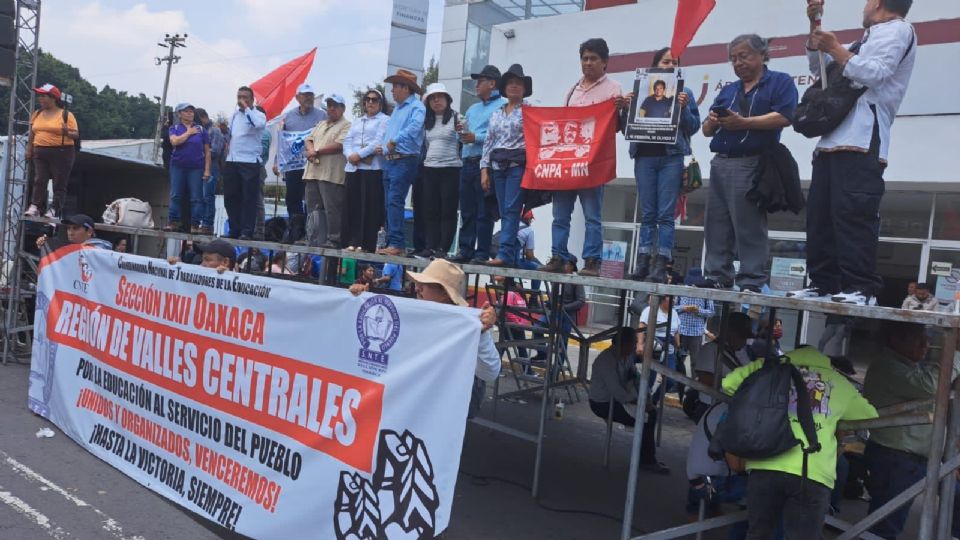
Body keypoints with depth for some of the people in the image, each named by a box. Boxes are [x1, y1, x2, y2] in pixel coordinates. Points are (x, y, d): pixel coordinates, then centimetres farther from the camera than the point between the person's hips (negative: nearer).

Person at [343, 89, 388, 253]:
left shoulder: (385, 120, 6)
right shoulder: (356, 122, 25)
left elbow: (379, 141, -8)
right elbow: (347, 141, 15)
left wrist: (360, 155, -13)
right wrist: (350, 155, -6)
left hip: (373, 168, -6)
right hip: (353, 167, 6)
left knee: (370, 207, -8)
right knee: (353, 206, 2)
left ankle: (366, 244, -6)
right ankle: (352, 242, 6)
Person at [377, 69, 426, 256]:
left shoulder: (416, 107, -5)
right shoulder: (397, 108, 23)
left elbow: (414, 128, -24)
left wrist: (393, 141, -18)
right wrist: (384, 147, 10)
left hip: (405, 161, -9)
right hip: (390, 160, 9)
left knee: (395, 201, -16)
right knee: (390, 203, 8)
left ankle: (396, 244, -17)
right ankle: (392, 243, 11)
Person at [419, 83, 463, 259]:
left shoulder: (456, 117, -1)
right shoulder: (427, 121, 16)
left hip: (451, 168, -5)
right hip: (429, 168, 5)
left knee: (448, 211, -3)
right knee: (430, 211, 4)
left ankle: (443, 248, -1)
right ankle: (430, 246, 7)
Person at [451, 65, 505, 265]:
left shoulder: (502, 106, -2)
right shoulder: (472, 108, 26)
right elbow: (464, 132, 27)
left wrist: (477, 138, -14)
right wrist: (462, 132, 5)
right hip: (467, 163, 8)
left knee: (483, 213, -5)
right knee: (466, 211, 8)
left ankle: (482, 253, -2)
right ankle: (465, 250, 14)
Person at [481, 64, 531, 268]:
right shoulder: (496, 114, 19)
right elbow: (488, 142, 16)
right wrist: (484, 169, 8)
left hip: (518, 165, -5)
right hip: (498, 166, 5)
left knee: (511, 210, -13)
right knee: (504, 212, 3)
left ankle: (504, 253, -18)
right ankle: (511, 256, 5)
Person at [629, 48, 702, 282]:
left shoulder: (684, 93, 9)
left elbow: (694, 127, 4)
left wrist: (683, 108, -11)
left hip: (671, 157, -2)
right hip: (644, 156, 2)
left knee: (666, 213, -6)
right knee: (647, 213, 3)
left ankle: (661, 266, -7)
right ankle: (643, 263, 4)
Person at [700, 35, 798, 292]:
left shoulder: (780, 82, 5)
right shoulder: (728, 91, 23)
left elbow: (784, 116, -12)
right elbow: (707, 130, 19)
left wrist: (743, 122, -16)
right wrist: (712, 122, -5)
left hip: (752, 164, -7)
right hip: (720, 163, 7)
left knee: (749, 227, -8)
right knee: (717, 226, 5)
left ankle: (752, 282, -5)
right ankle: (718, 277, 10)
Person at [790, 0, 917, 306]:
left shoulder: (897, 29, 6)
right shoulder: (872, 38, 33)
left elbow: (872, 74, -11)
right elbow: (818, 68, 36)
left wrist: (835, 48, -1)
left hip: (861, 143, -9)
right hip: (833, 142, 9)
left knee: (853, 214, -18)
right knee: (820, 215, 2)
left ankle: (861, 289, -18)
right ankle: (824, 284, 3)